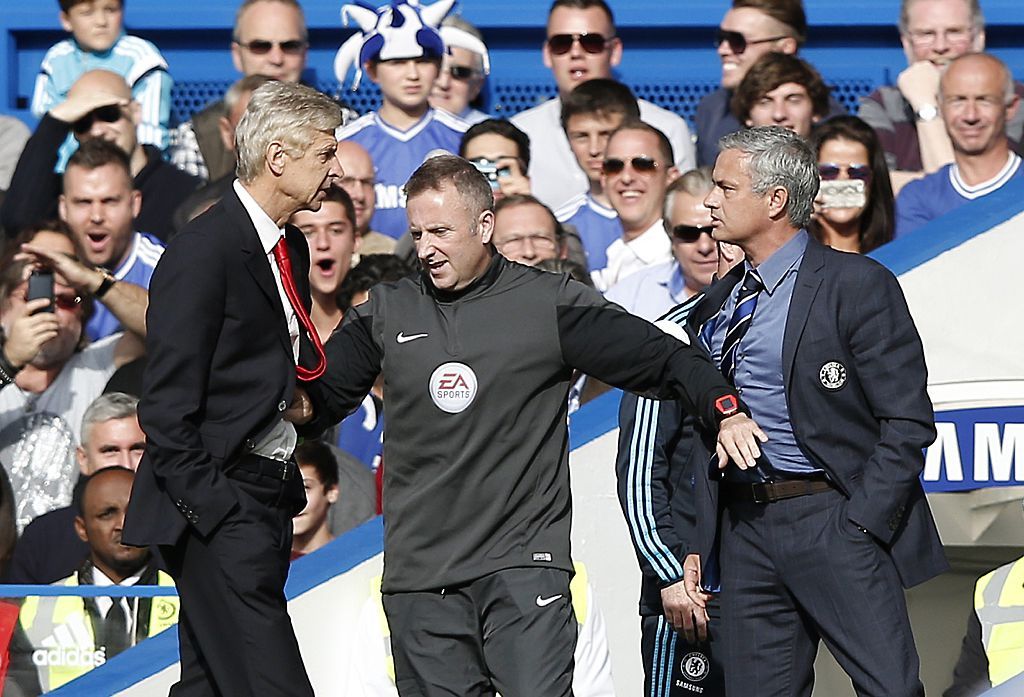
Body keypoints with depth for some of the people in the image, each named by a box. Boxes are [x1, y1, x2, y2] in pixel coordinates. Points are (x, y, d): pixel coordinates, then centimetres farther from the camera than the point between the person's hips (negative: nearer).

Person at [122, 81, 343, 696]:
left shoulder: (291, 247, 15)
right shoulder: (204, 252, -13)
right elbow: (167, 408, -15)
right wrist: (210, 507, -19)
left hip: (265, 502, 9)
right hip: (219, 508, -9)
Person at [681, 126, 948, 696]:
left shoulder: (859, 285, -6)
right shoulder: (716, 307, 14)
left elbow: (908, 422, -9)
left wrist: (858, 524, -16)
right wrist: (700, 544, 11)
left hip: (835, 520, -6)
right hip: (744, 530, 6)